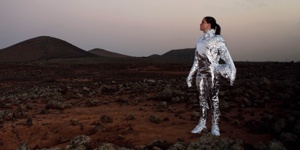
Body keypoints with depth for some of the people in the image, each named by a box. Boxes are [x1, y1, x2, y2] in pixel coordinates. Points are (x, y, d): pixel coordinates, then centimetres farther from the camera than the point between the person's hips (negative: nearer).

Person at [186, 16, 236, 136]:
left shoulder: (217, 39, -5)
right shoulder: (200, 40, 13)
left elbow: (226, 56, -11)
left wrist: (232, 72, -21)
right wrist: (190, 75, 17)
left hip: (212, 73, -6)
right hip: (201, 73, 6)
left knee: (213, 99, 0)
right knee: (202, 99, 10)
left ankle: (215, 126, 9)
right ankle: (202, 123, 19)